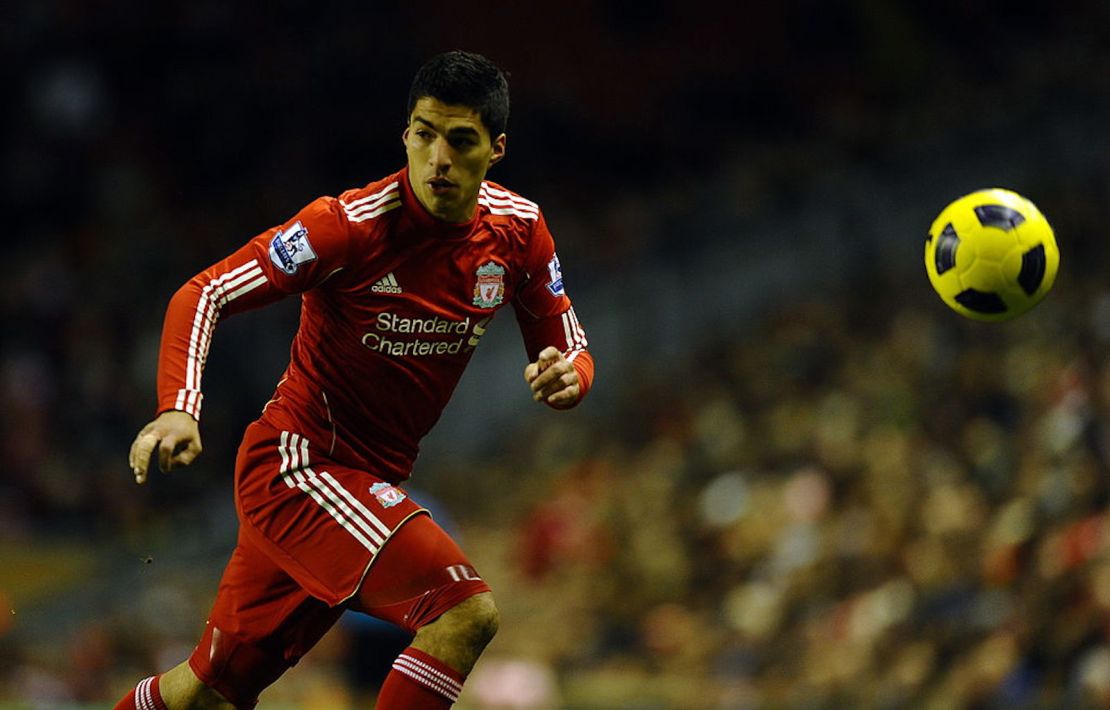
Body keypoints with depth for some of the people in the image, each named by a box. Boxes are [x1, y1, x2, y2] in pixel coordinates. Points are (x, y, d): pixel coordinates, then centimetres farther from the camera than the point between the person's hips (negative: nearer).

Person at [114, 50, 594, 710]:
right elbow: (202, 295, -18)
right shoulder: (351, 224, -21)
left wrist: (567, 374, -17)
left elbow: (567, 345, 8)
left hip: (375, 482, 7)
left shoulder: (518, 229, -3)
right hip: (296, 460, -7)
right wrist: (179, 409, -35)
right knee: (468, 610, -25)